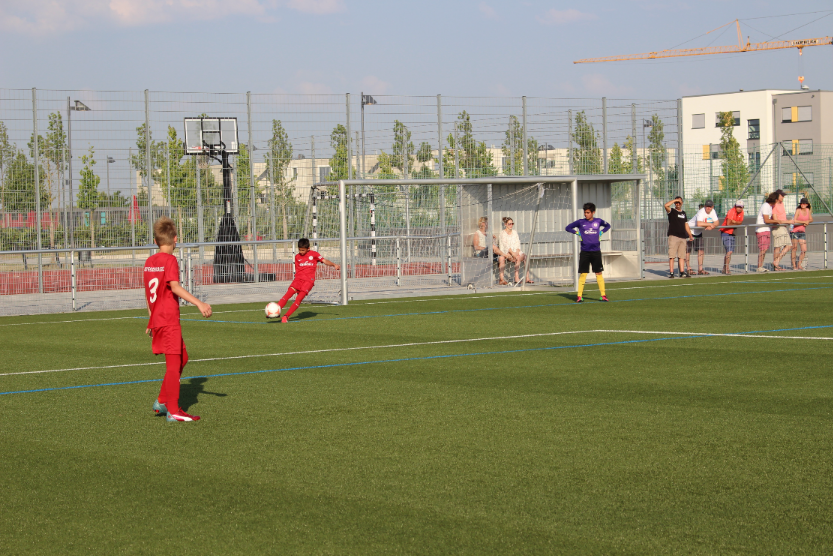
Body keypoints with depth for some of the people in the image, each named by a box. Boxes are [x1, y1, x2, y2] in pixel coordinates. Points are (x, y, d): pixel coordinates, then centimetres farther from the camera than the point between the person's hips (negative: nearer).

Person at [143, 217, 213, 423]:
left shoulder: (149, 262, 13)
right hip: (169, 320, -8)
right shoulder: (170, 260, -10)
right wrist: (198, 303, -29)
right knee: (174, 363, -5)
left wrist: (151, 321, 25)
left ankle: (162, 401, 18)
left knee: (182, 358, 18)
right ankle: (173, 411, -5)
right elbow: (175, 287, -23)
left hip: (157, 320, 8)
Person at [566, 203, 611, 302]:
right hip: (584, 252, -1)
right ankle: (579, 296, -1)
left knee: (599, 273, 4)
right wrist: (577, 232, -1)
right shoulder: (580, 222, 1)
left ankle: (603, 295, 8)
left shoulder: (598, 221, 5)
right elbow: (568, 228, 10)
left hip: (596, 252, 1)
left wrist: (601, 232, 9)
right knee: (583, 274, -3)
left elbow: (607, 226, 25)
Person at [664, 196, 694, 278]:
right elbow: (666, 205, -18)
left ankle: (682, 272, 6)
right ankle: (671, 272, -9)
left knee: (682, 255, 4)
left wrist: (690, 235, 21)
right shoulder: (672, 211, 3)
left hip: (683, 237, 5)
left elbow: (686, 225, 25)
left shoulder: (683, 213, 21)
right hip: (673, 236, -5)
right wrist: (675, 200, -11)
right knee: (671, 255, -8)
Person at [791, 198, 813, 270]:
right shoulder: (798, 210, -9)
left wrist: (808, 221, -4)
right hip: (795, 231, -5)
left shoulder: (808, 210, 8)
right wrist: (804, 222, -15)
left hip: (802, 232, 5)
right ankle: (794, 265, 4)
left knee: (804, 250, 1)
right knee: (794, 248, -3)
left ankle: (799, 265, 14)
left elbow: (811, 219, 18)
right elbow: (794, 221, -19)